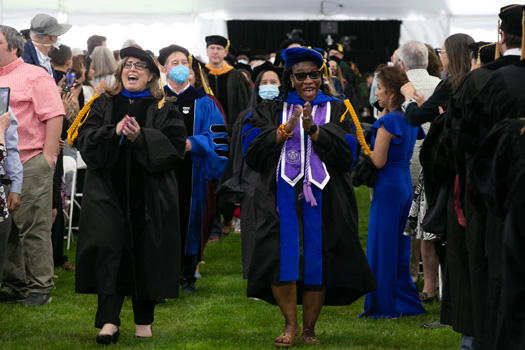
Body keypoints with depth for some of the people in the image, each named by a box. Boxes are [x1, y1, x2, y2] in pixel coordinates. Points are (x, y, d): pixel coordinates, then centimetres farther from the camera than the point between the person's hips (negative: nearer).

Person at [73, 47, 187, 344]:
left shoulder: (164, 109, 6)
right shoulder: (104, 105, 12)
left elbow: (175, 147, -5)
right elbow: (87, 140, 1)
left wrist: (141, 137, -18)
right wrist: (114, 132, -16)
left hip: (150, 194, -1)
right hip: (108, 190, 1)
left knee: (145, 254, 2)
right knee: (108, 250, -9)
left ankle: (144, 320, 14)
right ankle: (109, 321, -12)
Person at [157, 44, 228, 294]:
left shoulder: (202, 102, 9)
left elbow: (216, 137, 2)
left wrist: (192, 144, -13)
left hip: (190, 170, 1)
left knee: (188, 219, 2)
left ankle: (187, 277, 12)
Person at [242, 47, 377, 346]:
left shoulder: (338, 111, 11)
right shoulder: (273, 111, 12)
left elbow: (348, 153, -4)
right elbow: (252, 150, 0)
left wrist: (313, 130, -14)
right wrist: (285, 129, -12)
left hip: (322, 198, 0)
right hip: (282, 196, 0)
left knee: (317, 261, -1)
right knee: (282, 257, -10)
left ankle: (309, 328, 12)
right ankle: (291, 324, 5)